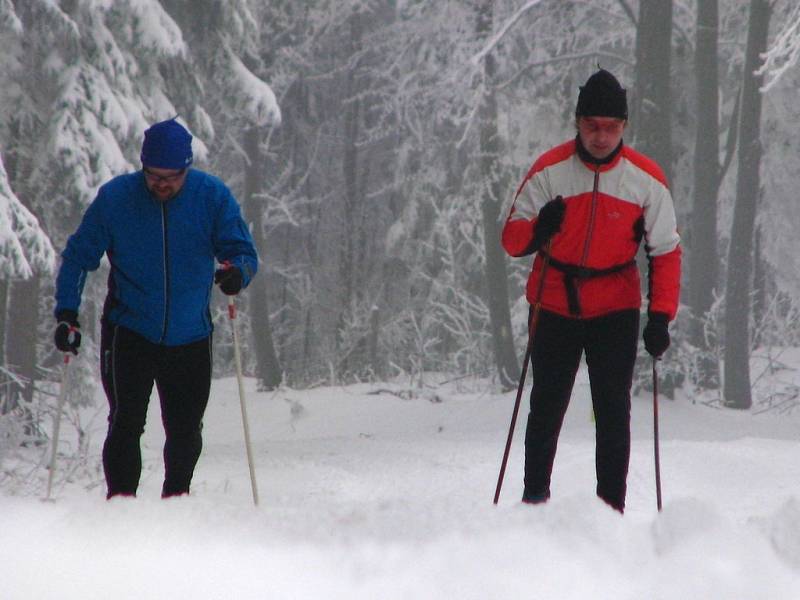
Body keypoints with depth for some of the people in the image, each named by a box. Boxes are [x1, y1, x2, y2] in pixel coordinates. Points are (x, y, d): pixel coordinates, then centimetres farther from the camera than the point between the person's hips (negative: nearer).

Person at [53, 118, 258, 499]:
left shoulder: (212, 196, -6)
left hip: (190, 337, 2)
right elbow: (78, 256, 0)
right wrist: (67, 314, -10)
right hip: (129, 334, -1)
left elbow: (244, 252, -3)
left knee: (185, 432, 7)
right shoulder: (115, 197, -8)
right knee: (126, 423, -12)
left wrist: (238, 272, -27)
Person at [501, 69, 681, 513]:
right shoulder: (550, 170, -6)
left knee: (613, 410, -4)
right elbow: (512, 239, -4)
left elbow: (666, 251, 2)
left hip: (616, 309, 0)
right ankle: (534, 500, 17)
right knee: (547, 407, 6)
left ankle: (612, 506, -1)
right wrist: (538, 230, -27)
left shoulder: (646, 178, -4)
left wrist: (660, 316, -8)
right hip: (553, 305, 0)